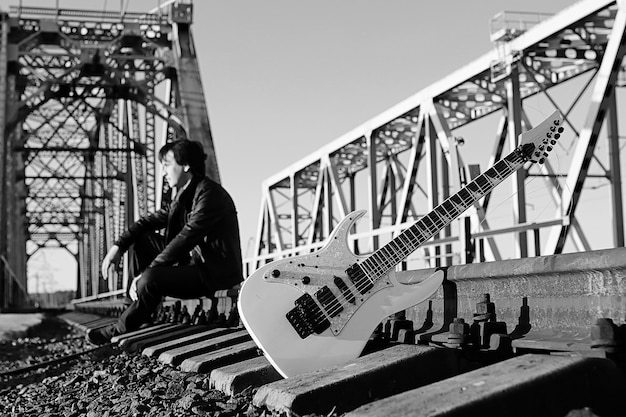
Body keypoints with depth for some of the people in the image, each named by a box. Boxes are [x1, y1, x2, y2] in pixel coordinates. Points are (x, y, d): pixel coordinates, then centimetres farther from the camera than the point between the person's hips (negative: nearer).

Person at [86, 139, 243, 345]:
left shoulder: (209, 194, -21)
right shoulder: (183, 194, 11)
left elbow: (184, 240, -26)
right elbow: (153, 219, 12)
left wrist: (147, 272, -25)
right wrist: (119, 246, -2)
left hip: (216, 273, -10)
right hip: (194, 260, 10)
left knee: (150, 279, -27)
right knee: (140, 239, 7)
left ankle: (120, 331, -3)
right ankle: (139, 302, 3)